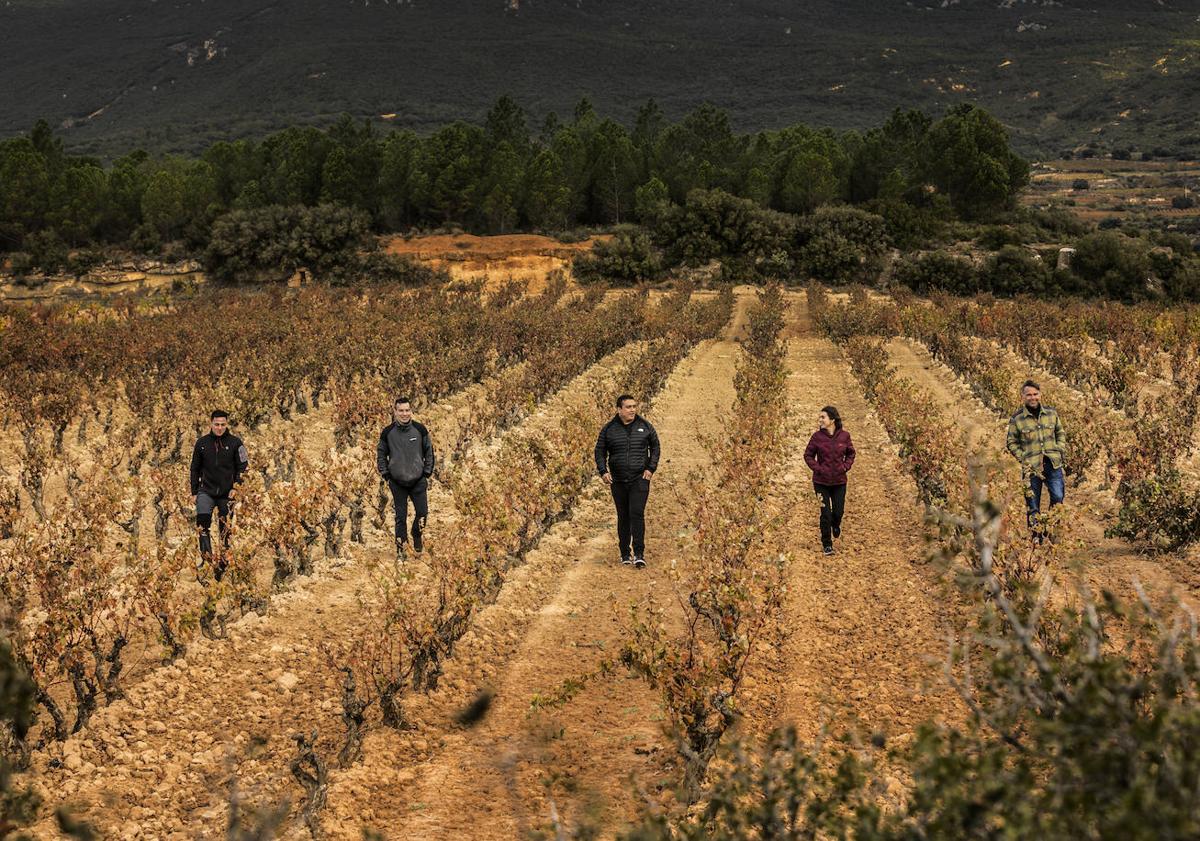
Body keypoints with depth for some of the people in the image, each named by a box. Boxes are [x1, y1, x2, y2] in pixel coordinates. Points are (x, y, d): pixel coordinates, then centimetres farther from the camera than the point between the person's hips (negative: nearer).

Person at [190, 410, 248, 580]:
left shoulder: (235, 443, -2)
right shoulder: (202, 443, 4)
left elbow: (243, 467, 0)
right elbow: (195, 469, 11)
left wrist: (236, 487, -11)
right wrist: (194, 492, 7)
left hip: (227, 493, 0)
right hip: (206, 491, 0)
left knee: (226, 529, 5)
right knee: (202, 521, -23)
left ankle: (223, 563, 15)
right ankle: (207, 558, -23)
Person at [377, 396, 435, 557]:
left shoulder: (420, 429, -2)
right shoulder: (387, 432, -3)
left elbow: (429, 452, 7)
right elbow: (381, 454, 7)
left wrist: (427, 472, 2)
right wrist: (385, 474, 1)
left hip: (418, 480, 1)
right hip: (397, 482, -1)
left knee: (423, 512, -1)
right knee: (400, 516, 3)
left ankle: (417, 537, 27)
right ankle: (401, 549, 13)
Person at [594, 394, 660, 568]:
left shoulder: (645, 426, 3)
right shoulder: (609, 429, 2)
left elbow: (655, 447, 12)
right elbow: (600, 451, 9)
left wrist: (651, 468, 2)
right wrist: (603, 471, -4)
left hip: (640, 480, -1)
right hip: (618, 481, 1)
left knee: (637, 514, -13)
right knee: (623, 517, 7)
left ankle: (639, 554, -12)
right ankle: (625, 554, 17)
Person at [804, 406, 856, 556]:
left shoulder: (844, 436, -6)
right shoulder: (817, 436, -9)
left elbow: (850, 454, 9)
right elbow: (808, 455, 0)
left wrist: (845, 467, -6)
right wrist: (817, 468, -12)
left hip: (839, 481, 1)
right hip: (821, 481, -1)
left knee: (838, 511, 9)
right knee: (825, 513, -1)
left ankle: (836, 526, 46)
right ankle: (827, 544, 13)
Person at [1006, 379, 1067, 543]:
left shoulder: (1051, 413, 7)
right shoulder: (1017, 419, -3)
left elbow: (1060, 433, 19)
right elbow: (1012, 443, 3)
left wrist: (1061, 451, 5)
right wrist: (1023, 459, -7)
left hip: (1053, 464, 2)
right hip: (1031, 468, -2)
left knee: (1058, 498, -3)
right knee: (1033, 506, 2)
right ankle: (1037, 539, 11)